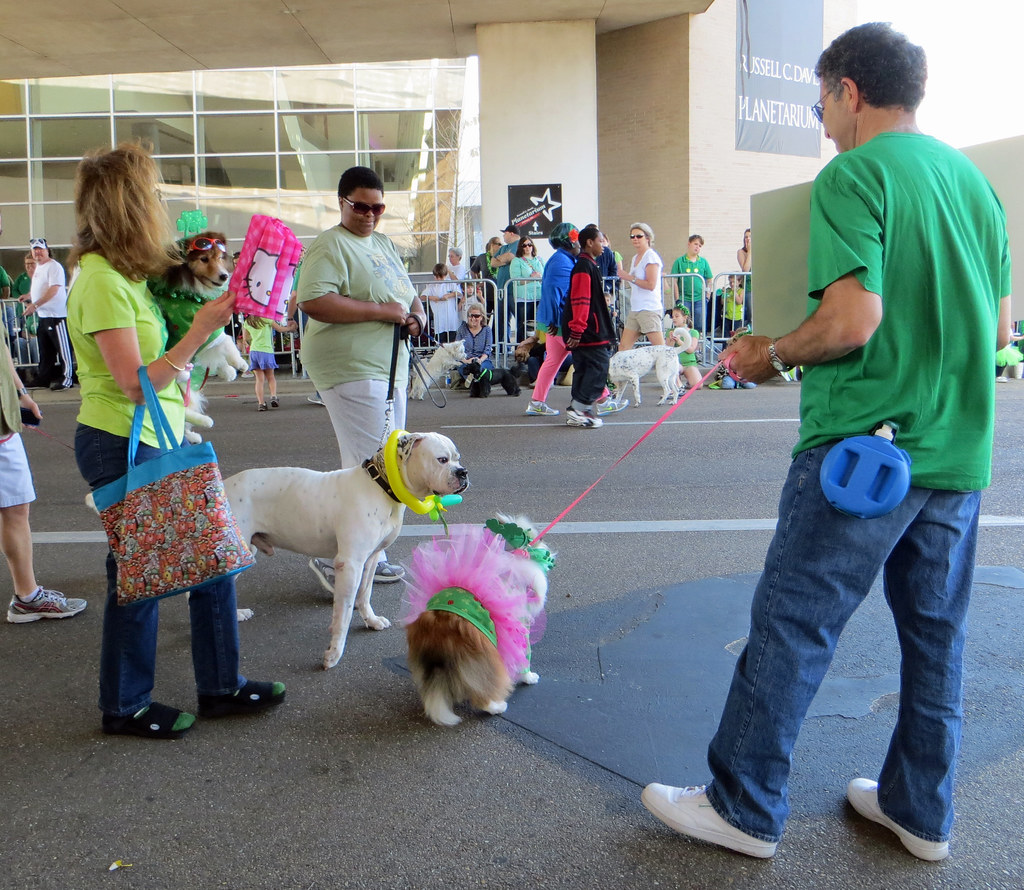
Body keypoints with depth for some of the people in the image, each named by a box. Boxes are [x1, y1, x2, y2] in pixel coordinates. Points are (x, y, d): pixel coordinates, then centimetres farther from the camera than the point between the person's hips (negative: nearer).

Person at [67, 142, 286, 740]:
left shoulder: (127, 274, 12)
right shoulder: (102, 282, -18)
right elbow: (135, 383, -22)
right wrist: (201, 331, -22)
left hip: (160, 442, 10)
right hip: (124, 448, -10)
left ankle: (221, 686, 26)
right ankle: (126, 707, 24)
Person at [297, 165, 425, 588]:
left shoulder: (383, 243, 19)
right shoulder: (329, 246, -9)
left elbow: (407, 294, 29)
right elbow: (312, 301, -24)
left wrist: (417, 313, 5)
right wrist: (379, 310, -20)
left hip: (390, 366, 10)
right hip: (352, 367, -10)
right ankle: (337, 560, 0)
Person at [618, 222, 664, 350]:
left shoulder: (651, 257, -9)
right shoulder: (635, 258, 18)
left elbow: (651, 284, -18)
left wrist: (630, 278, -15)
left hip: (649, 308, -9)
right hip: (635, 309, 9)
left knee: (660, 348, -10)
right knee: (623, 346, 8)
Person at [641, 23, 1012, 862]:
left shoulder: (853, 176, -10)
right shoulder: (976, 180, 13)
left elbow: (852, 321, -21)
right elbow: (998, 329, 14)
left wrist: (773, 353, -5)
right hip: (957, 451, 8)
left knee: (791, 626, 2)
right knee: (936, 632, 15)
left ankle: (745, 807, 14)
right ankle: (920, 809, 30)